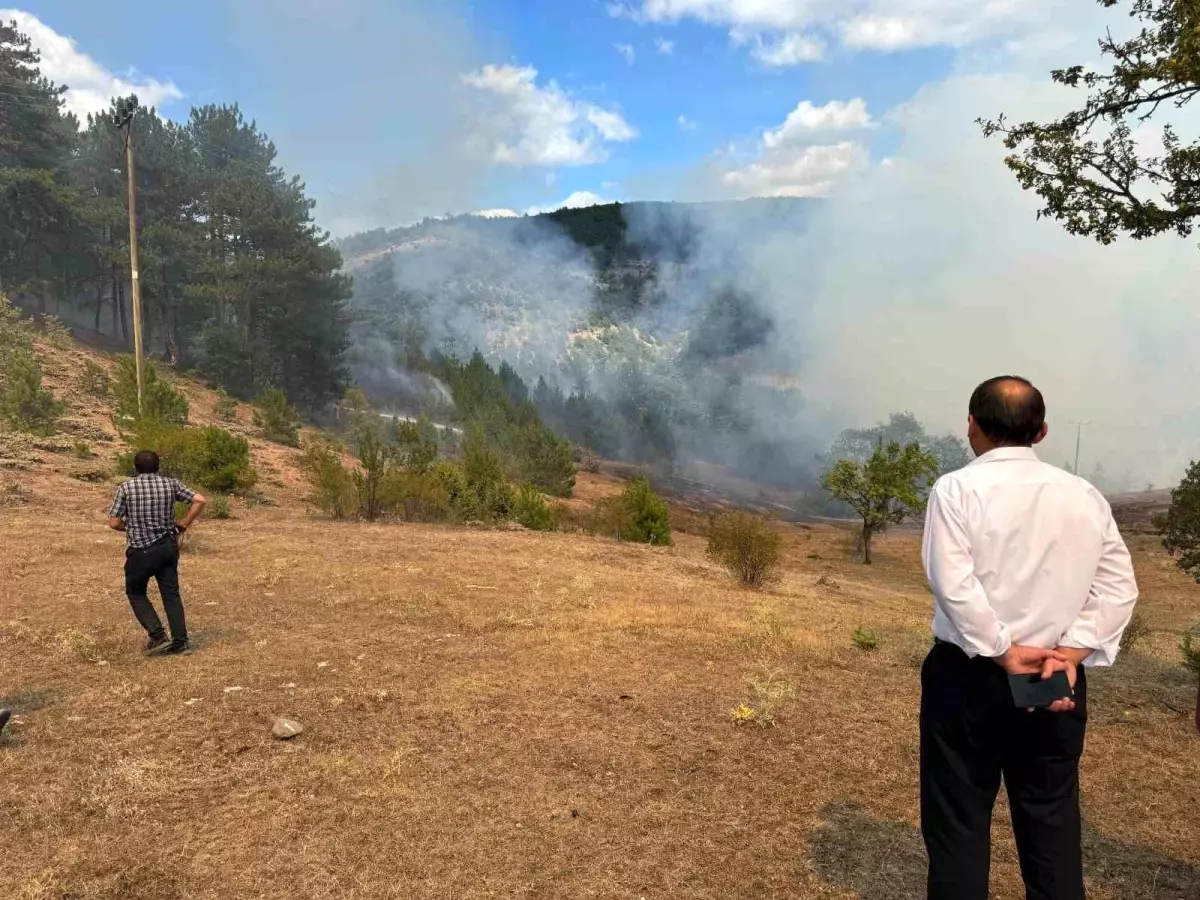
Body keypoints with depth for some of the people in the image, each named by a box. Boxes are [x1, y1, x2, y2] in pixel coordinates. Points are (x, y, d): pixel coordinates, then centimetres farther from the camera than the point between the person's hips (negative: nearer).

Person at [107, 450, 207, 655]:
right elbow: (200, 500, -5)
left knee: (135, 592, 16)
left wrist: (132, 527, 13)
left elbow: (114, 523, -7)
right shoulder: (170, 484, 0)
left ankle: (157, 635, 4)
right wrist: (183, 525, 4)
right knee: (171, 593, 10)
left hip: (141, 551, -3)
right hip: (169, 546, 3)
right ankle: (179, 641, 8)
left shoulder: (126, 489, -6)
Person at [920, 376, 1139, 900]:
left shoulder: (958, 489, -9)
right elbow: (1119, 589, 1)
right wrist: (1071, 652, -5)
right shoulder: (1085, 496, 4)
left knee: (959, 821, 8)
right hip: (1056, 679, 4)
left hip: (968, 677, -4)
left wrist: (1003, 653, -11)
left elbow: (953, 584, -18)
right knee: (1053, 820, 17)